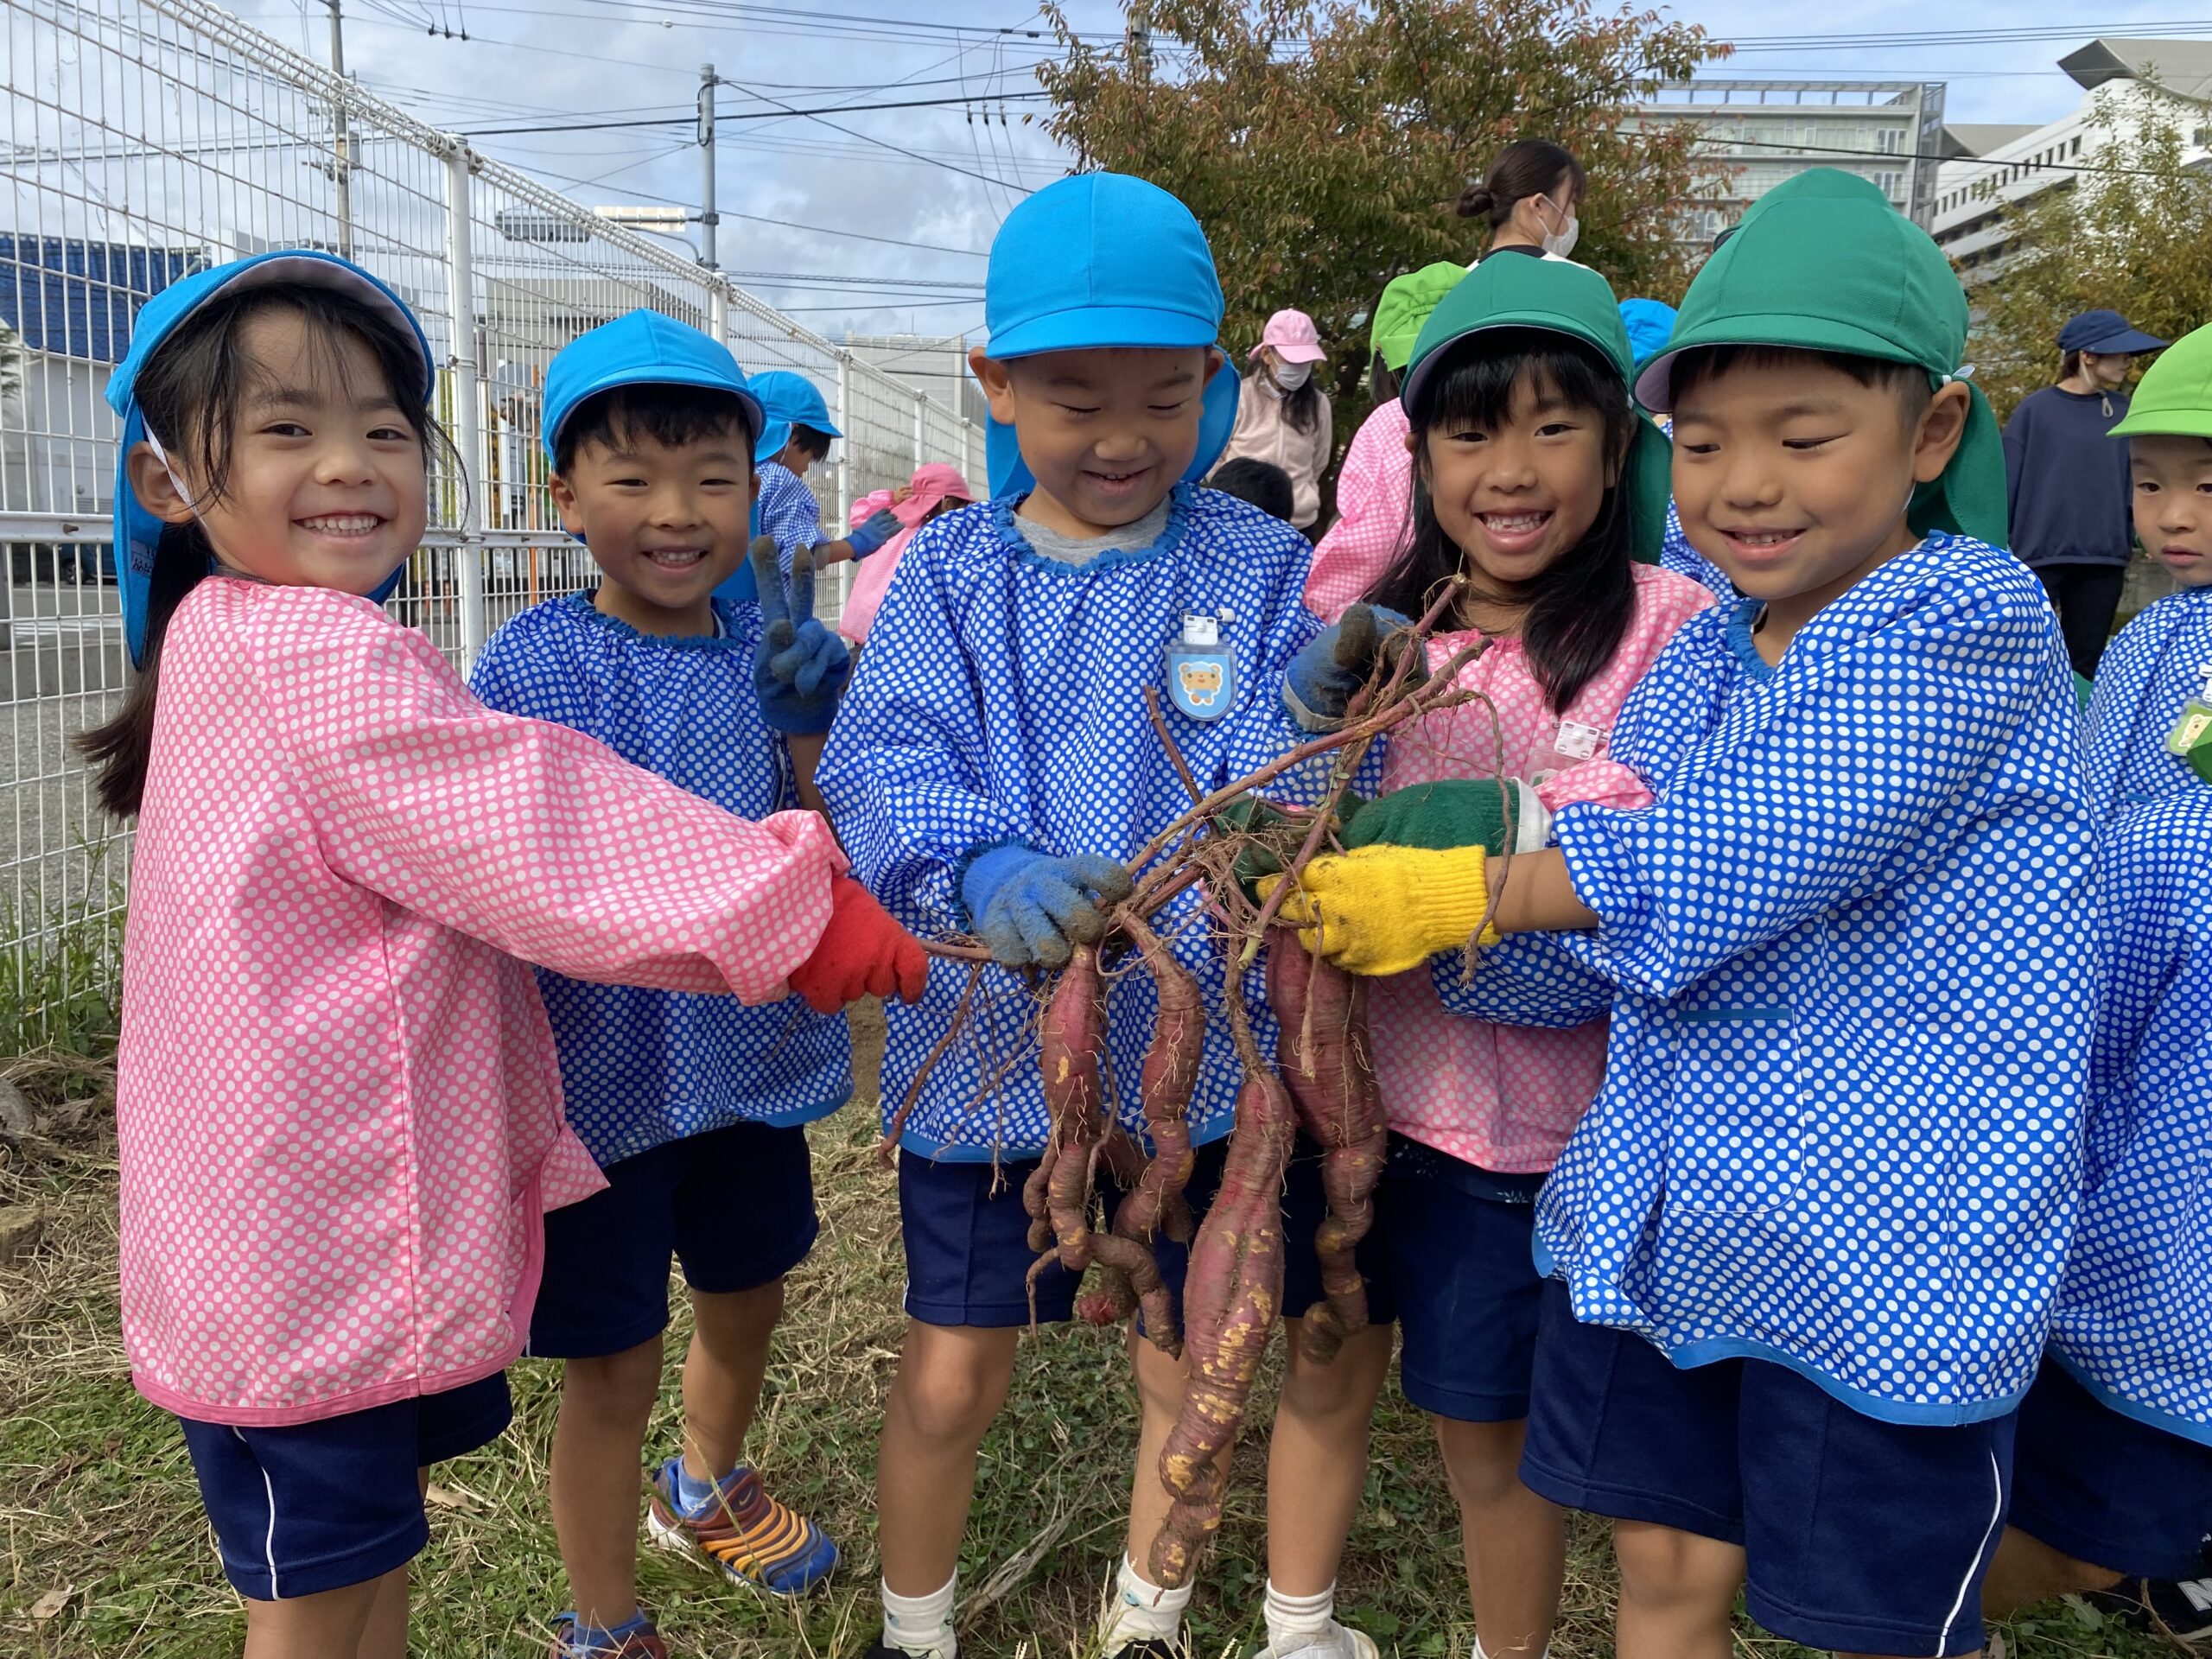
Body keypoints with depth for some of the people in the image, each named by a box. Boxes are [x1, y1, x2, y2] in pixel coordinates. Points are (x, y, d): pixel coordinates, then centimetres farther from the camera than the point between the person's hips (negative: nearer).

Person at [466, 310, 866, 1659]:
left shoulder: (775, 644, -1)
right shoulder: (540, 659, -15)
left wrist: (806, 718, -19)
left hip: (750, 1053, 5)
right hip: (606, 1072, -5)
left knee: (748, 1298, 24)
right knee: (613, 1365, 9)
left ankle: (707, 1490, 56)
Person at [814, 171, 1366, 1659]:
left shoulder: (1260, 571, -4)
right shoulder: (952, 573, -3)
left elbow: (1276, 802, -12)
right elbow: (885, 765, -16)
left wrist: (1324, 719, -36)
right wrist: (982, 865, -37)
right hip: (989, 1045, 0)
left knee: (1189, 1371, 17)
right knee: (952, 1380, 11)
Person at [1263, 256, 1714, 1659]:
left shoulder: (1667, 622, -13)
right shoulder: (1389, 624, 2)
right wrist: (1318, 704, -12)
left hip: (1526, 1110, -4)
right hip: (1353, 1069, 5)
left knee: (1487, 1424, 13)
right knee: (1325, 1372, 19)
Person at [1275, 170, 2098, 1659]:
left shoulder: (1973, 622, -15)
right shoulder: (1693, 661, 8)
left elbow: (1722, 863, -24)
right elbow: (1620, 922, 9)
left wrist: (1461, 894, -16)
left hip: (1881, 1253, -6)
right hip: (1663, 1216, 6)